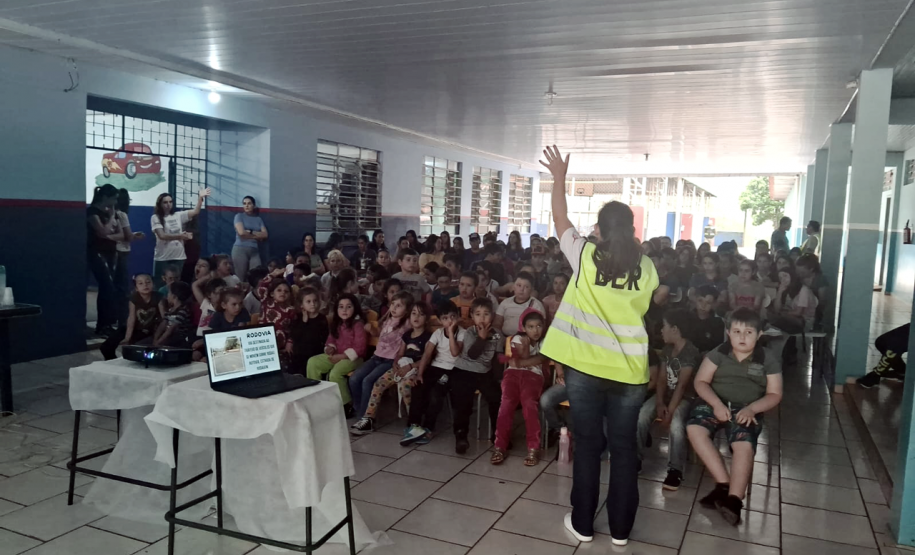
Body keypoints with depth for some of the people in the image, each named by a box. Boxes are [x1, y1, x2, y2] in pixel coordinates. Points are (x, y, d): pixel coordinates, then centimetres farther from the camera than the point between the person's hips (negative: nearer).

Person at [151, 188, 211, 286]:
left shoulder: (178, 215, 9)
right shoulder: (155, 218, -3)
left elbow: (195, 212, -1)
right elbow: (162, 236, -14)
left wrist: (200, 197, -13)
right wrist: (180, 236, -22)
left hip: (179, 257, 3)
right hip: (162, 258, -3)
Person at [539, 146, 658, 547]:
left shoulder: (585, 256, -8)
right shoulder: (646, 268, -1)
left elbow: (560, 218, 5)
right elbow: (644, 307, 12)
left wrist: (559, 177, 17)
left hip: (585, 366, -1)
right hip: (629, 369, 2)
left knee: (587, 444, 10)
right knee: (624, 447, 12)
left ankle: (583, 523, 21)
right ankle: (620, 528, 22)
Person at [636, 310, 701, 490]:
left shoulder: (691, 353, -18)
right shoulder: (667, 349, 8)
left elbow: (681, 385, -24)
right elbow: (662, 378, 3)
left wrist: (670, 411, -27)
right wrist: (659, 403, -12)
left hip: (686, 397, -6)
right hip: (667, 394, 7)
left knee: (675, 424, -35)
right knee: (641, 415, -20)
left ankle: (675, 470, -20)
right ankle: (635, 459, -7)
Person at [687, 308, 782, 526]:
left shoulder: (768, 359, 4)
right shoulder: (718, 353, 5)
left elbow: (774, 395, 5)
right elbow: (700, 381, 3)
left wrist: (752, 409, -15)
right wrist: (717, 404, -15)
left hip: (747, 411, -1)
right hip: (716, 405, 1)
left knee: (744, 445, -33)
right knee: (694, 428, -30)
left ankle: (734, 499, -36)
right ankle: (725, 484, -27)